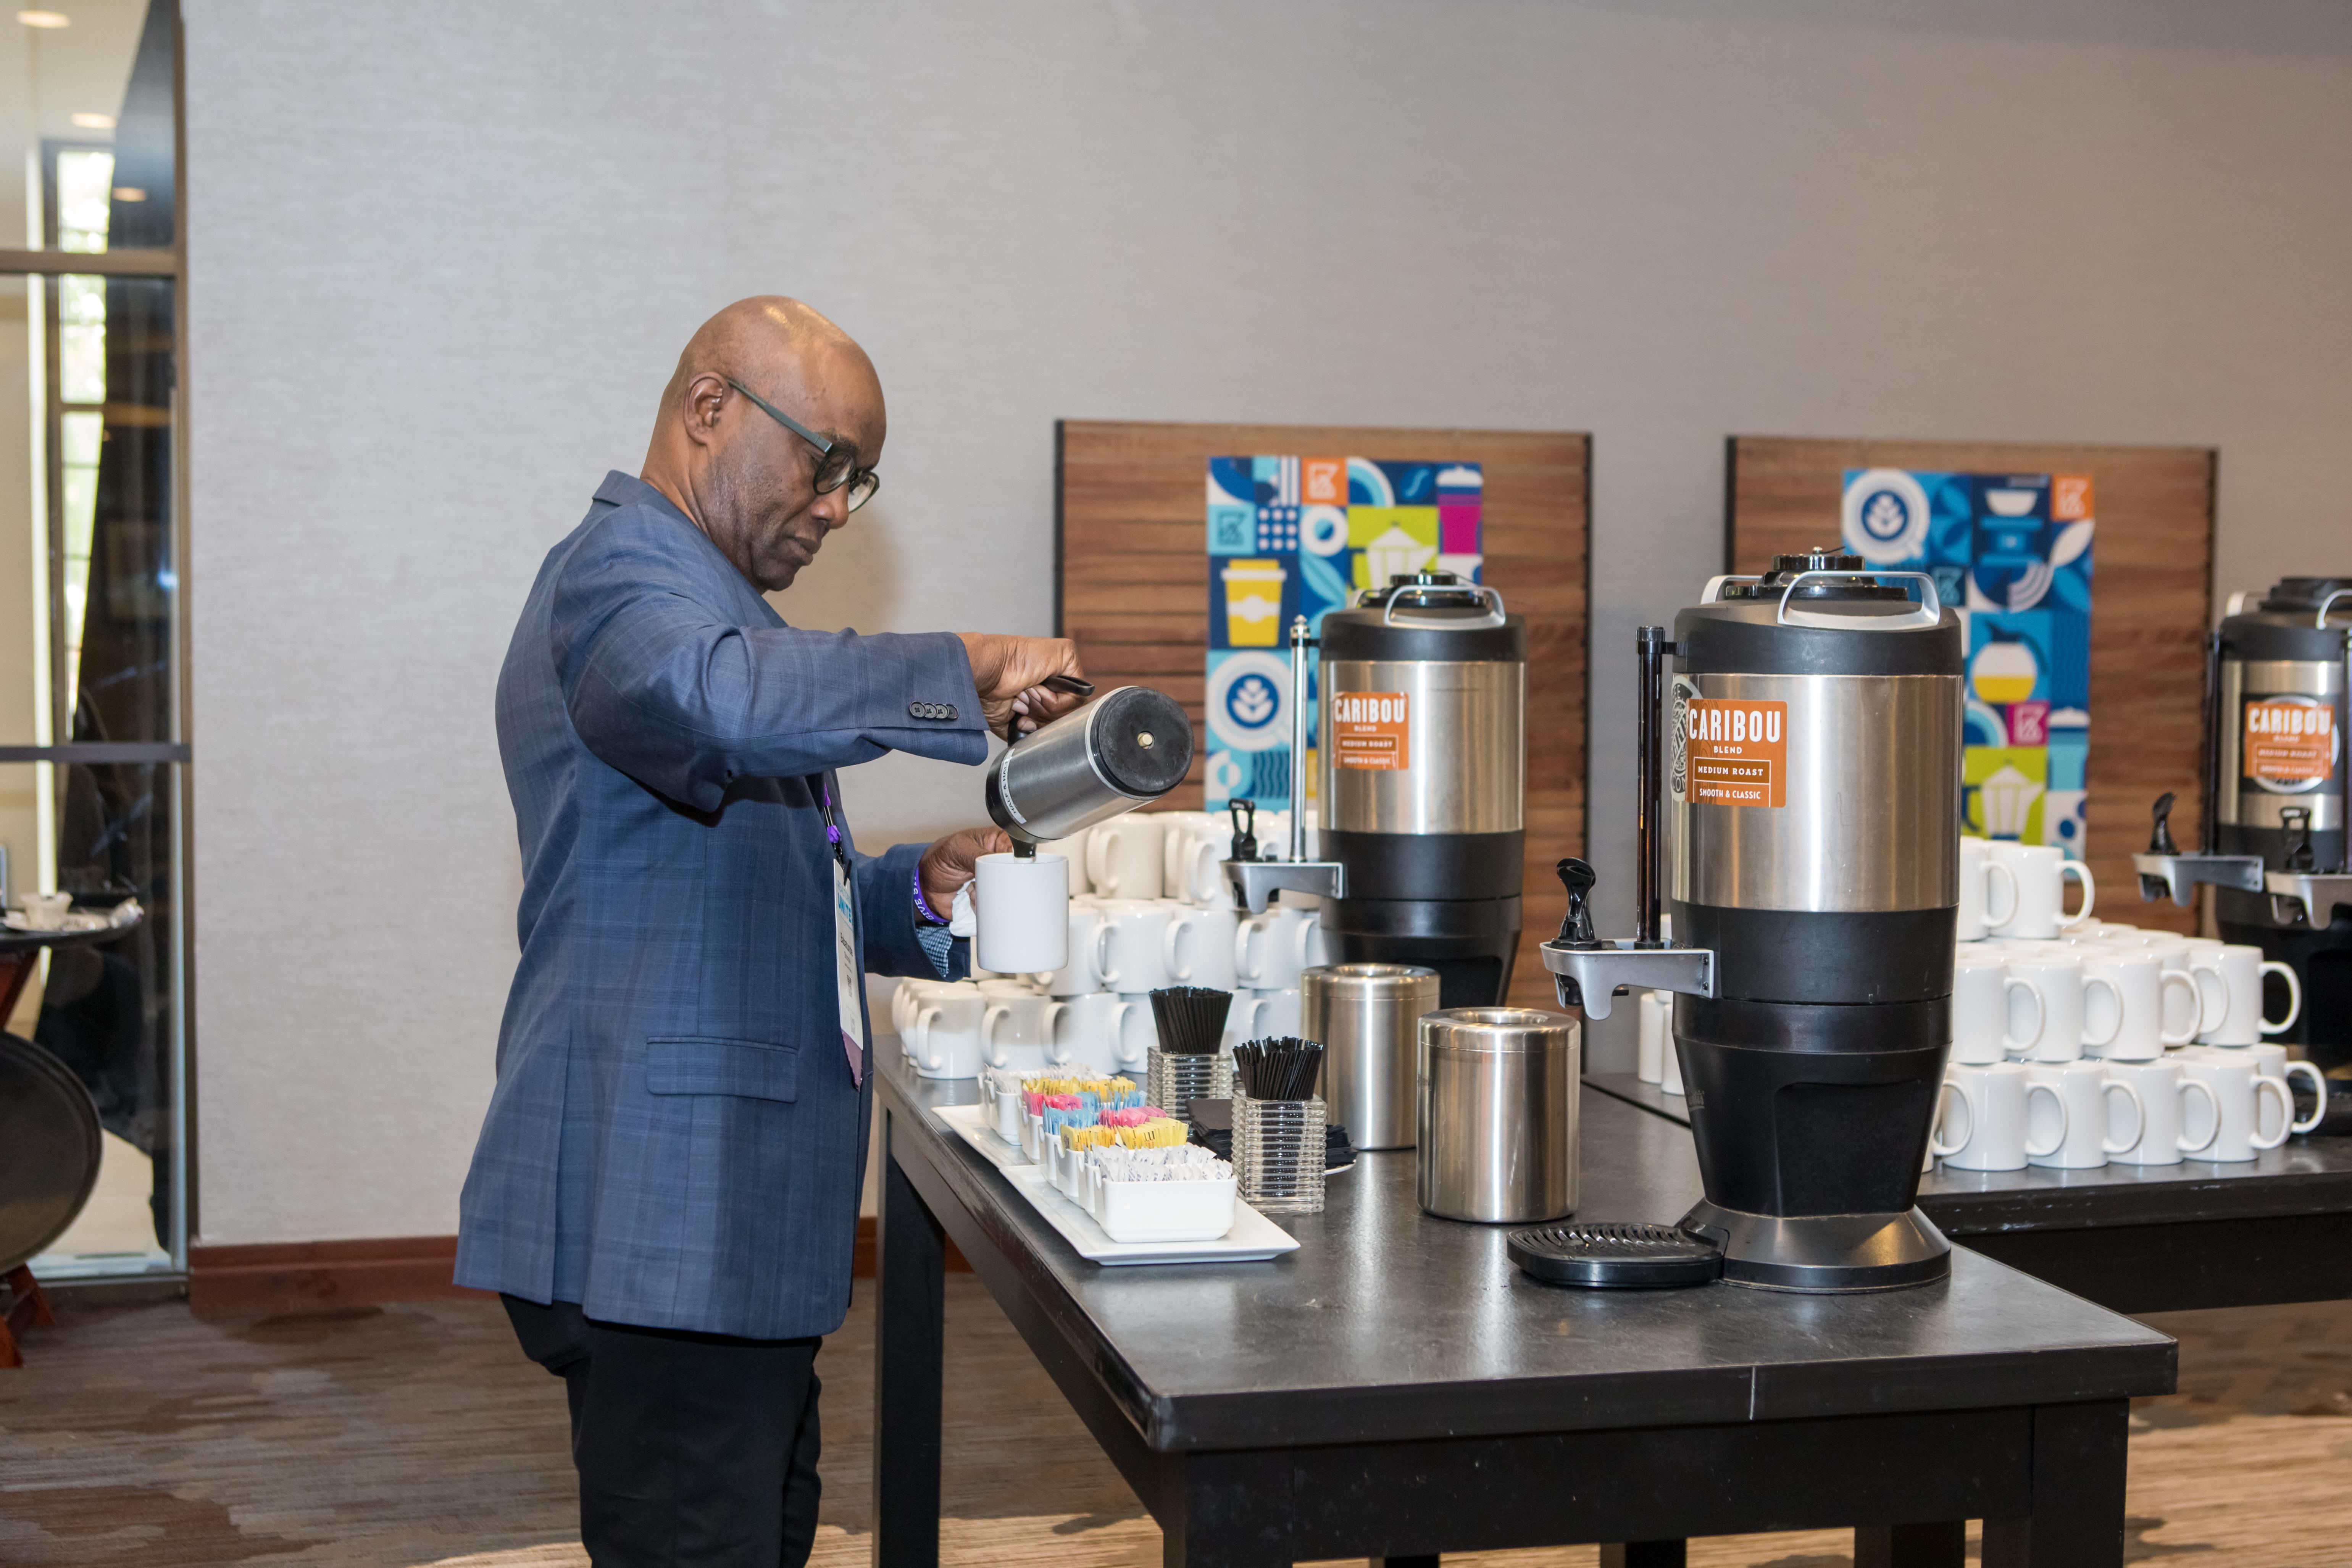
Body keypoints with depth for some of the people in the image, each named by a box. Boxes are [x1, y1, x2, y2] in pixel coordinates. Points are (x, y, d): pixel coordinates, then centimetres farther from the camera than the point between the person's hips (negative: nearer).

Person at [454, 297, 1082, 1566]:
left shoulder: (707, 593, 23)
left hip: (732, 1219, 11)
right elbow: (723, 705, -36)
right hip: (657, 1219, -11)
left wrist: (916, 891, 8)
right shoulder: (619, 573, -11)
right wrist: (967, 671, -29)